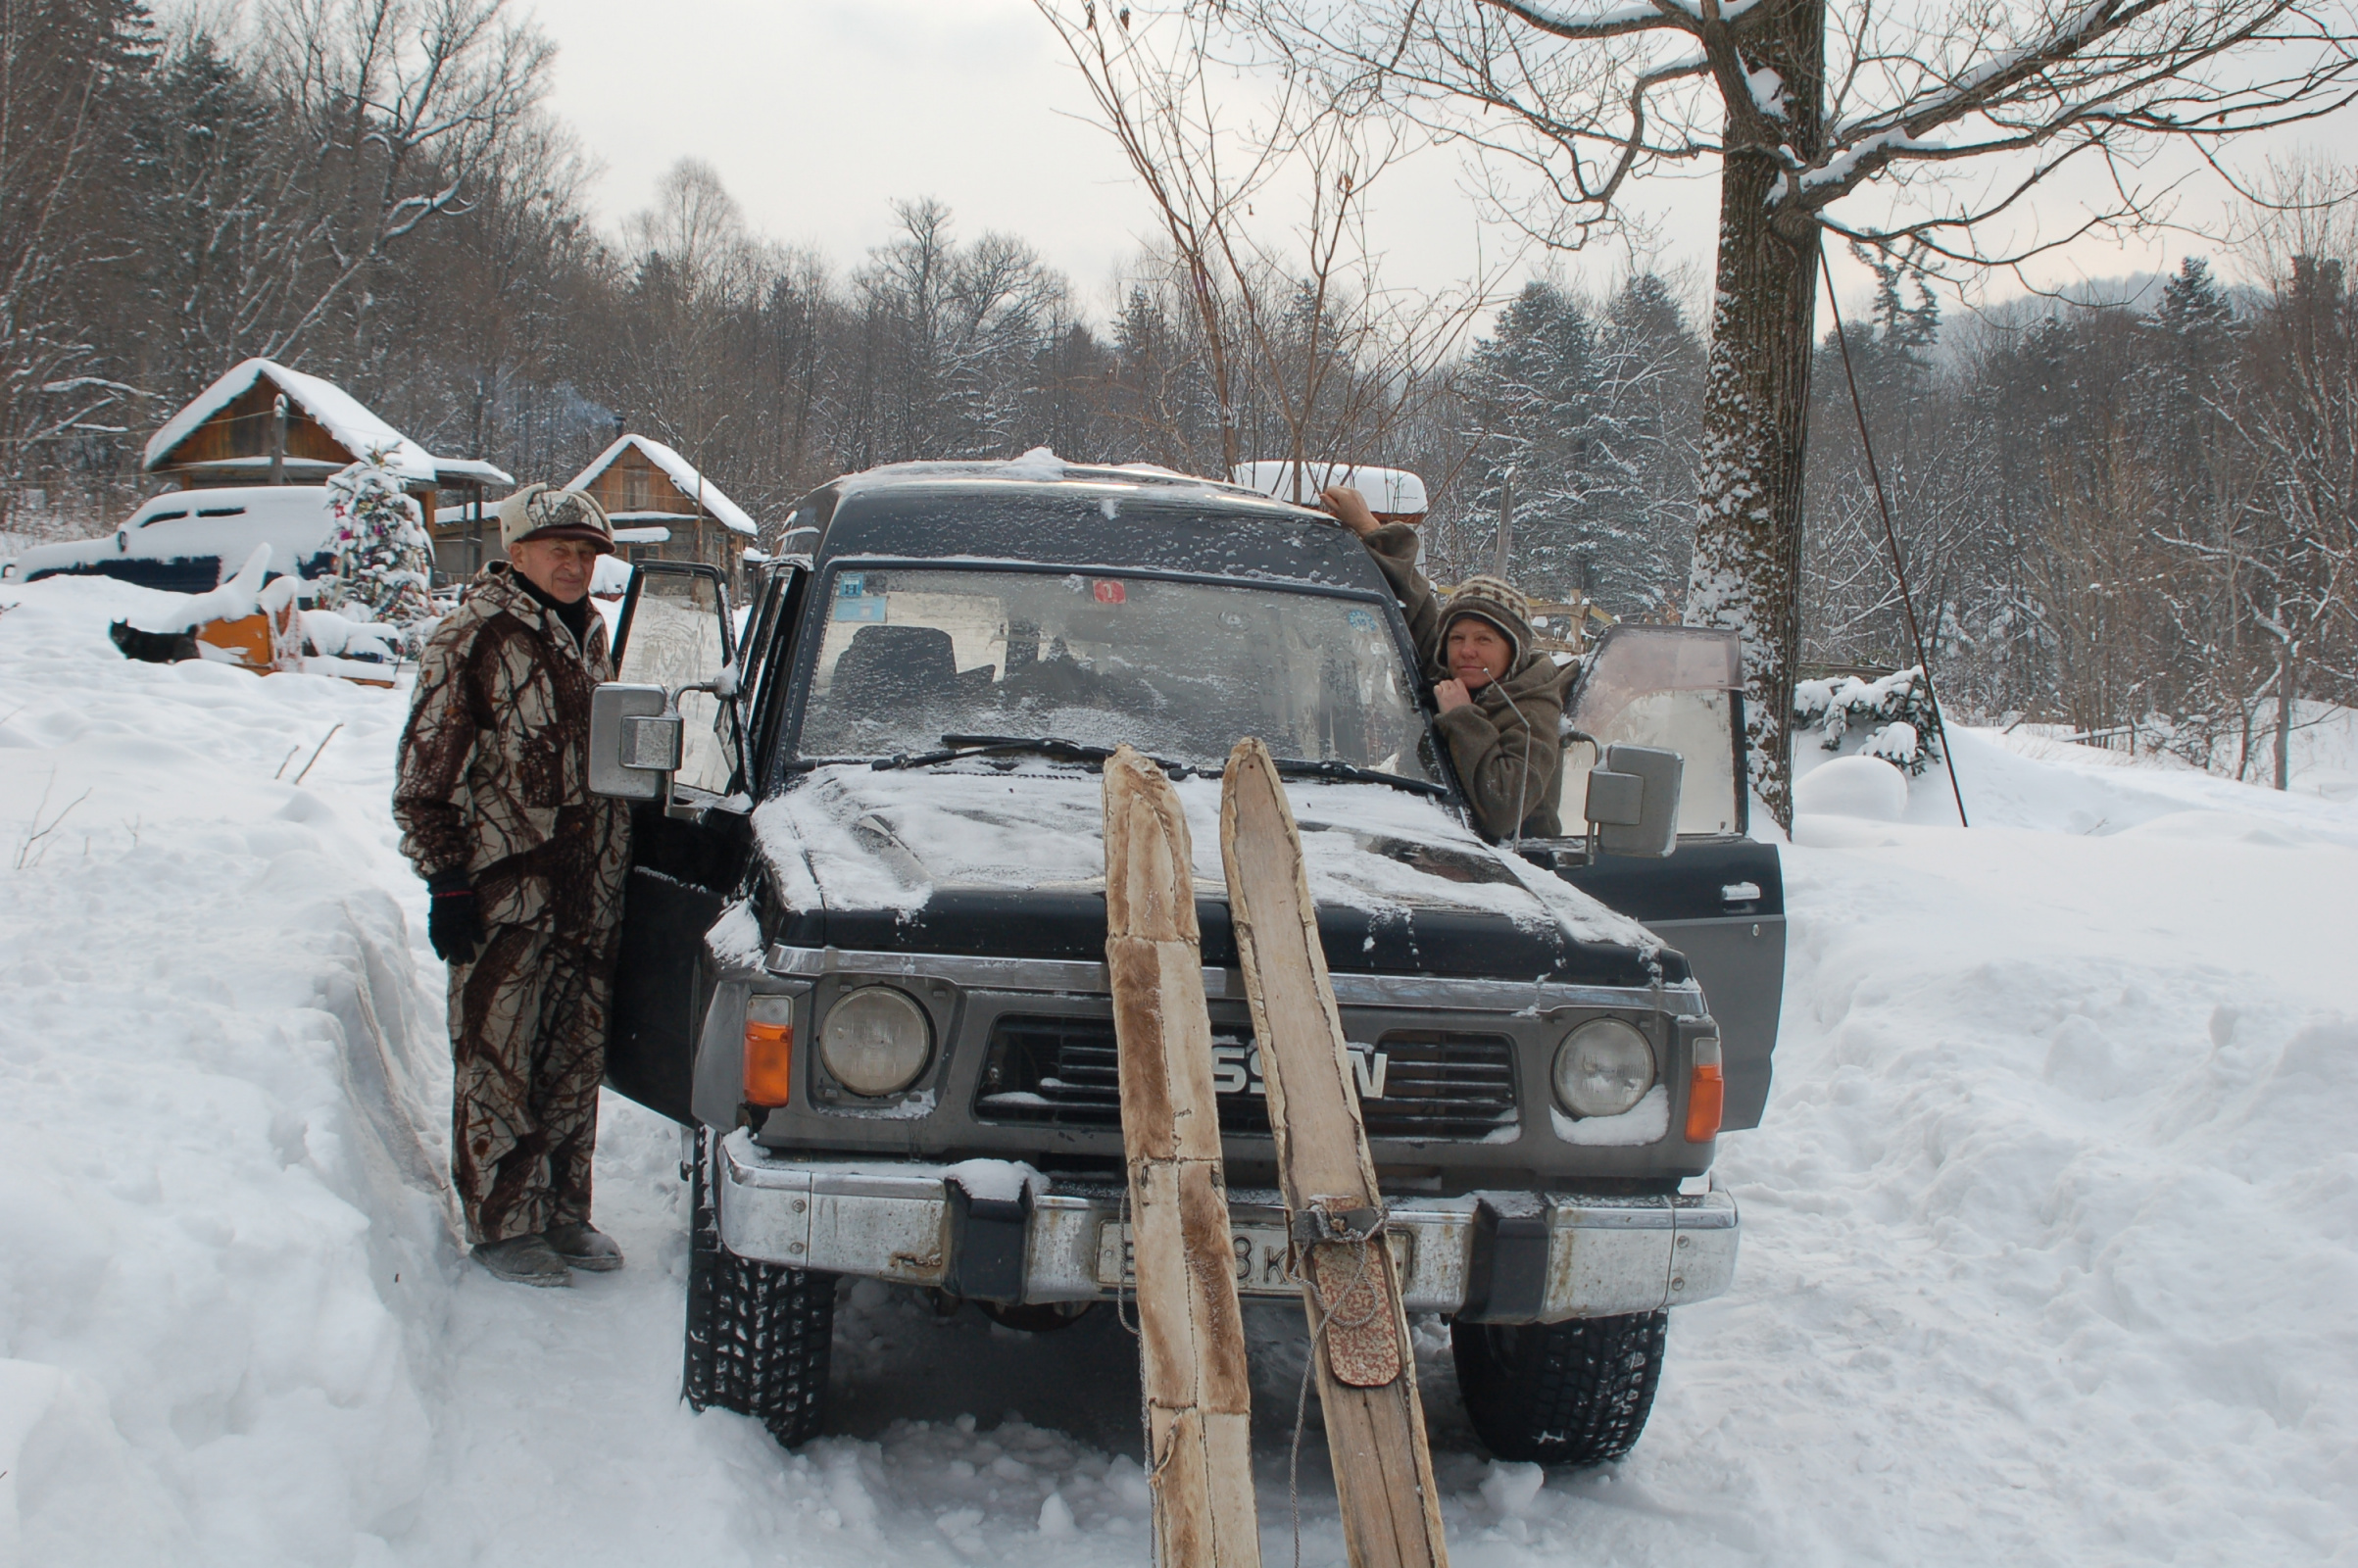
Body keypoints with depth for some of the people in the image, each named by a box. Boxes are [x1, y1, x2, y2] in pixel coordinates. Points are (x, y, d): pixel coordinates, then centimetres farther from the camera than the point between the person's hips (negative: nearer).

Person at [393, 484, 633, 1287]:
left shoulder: (588, 635, 14)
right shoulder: (472, 639, -8)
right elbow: (426, 775, -9)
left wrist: (616, 866, 22)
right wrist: (446, 880, -13)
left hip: (588, 893, 7)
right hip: (502, 894, -7)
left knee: (576, 1061, 12)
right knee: (499, 1065, -1)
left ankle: (563, 1213, 23)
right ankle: (501, 1227, 7)